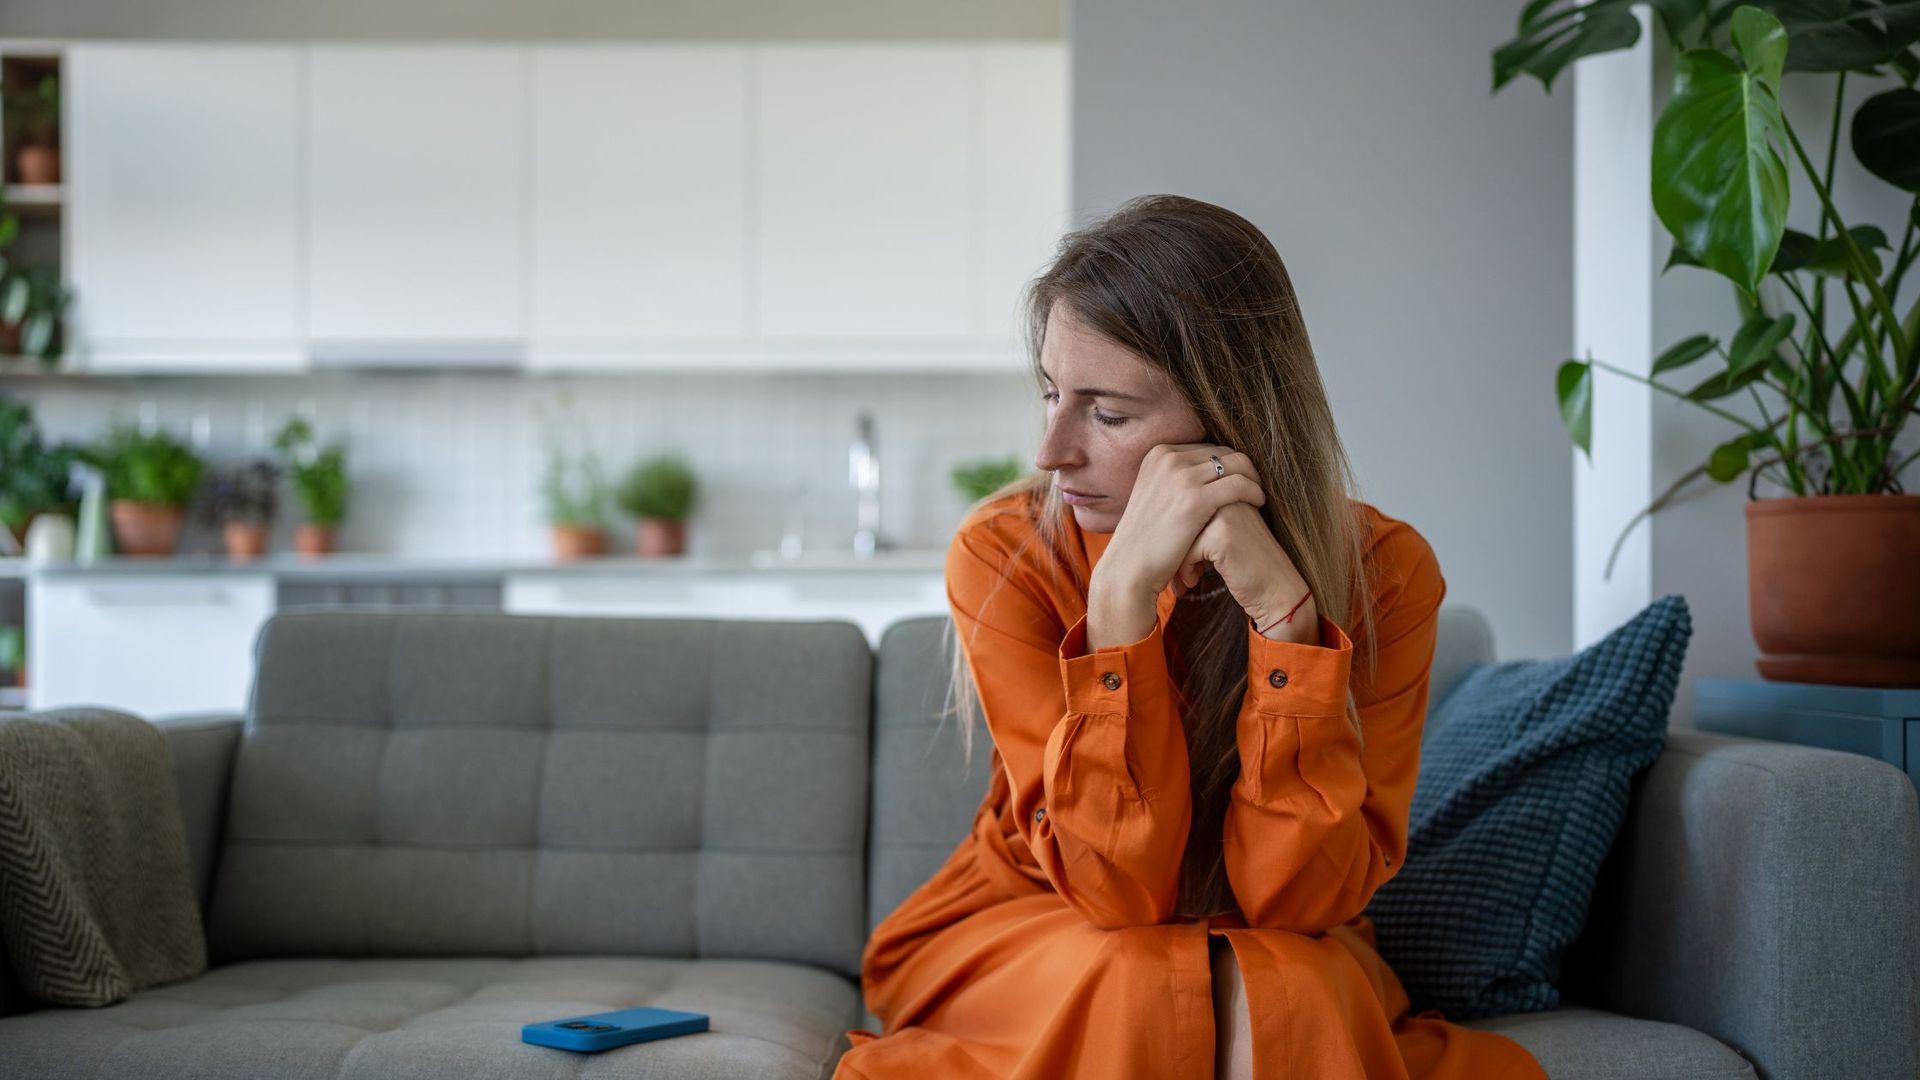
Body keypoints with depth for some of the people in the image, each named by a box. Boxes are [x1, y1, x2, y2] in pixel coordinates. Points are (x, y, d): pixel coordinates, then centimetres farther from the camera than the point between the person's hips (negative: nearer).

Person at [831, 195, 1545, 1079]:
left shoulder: (1381, 570, -14)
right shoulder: (1003, 554, -16)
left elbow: (1296, 899, -21)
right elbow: (1115, 886, -22)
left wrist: (1282, 606, -32)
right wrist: (1124, 591, -33)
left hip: (1277, 953, 1)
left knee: (1296, 990, -33)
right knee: (1151, 993, -33)